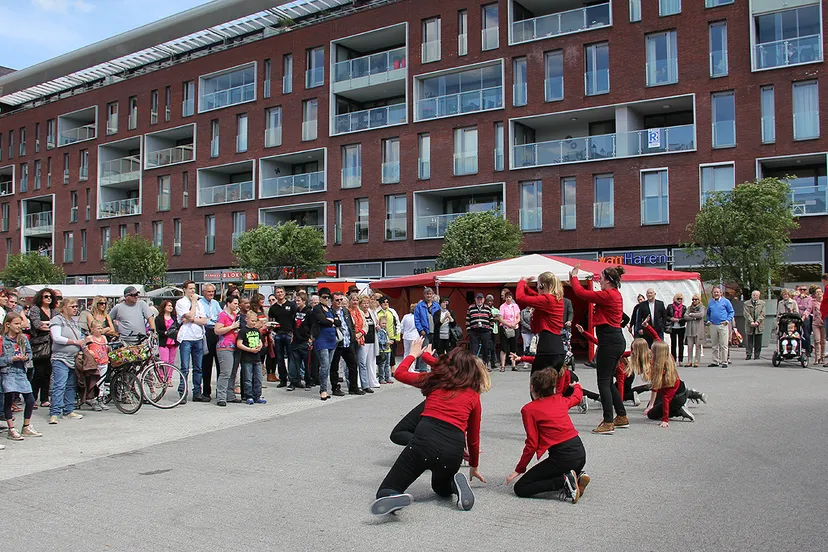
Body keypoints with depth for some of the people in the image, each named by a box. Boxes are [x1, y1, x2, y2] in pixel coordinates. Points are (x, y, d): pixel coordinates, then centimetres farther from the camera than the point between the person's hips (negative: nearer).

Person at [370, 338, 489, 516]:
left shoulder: (435, 380, 14)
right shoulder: (473, 396, 17)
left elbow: (399, 373, 25)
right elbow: (473, 438, 25)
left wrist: (413, 354, 43)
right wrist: (474, 466, 40)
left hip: (425, 439, -2)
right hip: (454, 450, 2)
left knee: (385, 492, 4)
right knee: (441, 488, 35)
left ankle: (393, 498, -31)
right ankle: (456, 484, 2)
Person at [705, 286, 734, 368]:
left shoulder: (725, 301, 3)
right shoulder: (710, 302, 15)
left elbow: (731, 312, 4)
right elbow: (707, 313, 25)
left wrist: (727, 320, -7)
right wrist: (708, 321, 10)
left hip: (723, 325, -4)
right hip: (713, 326, 4)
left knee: (723, 345, -5)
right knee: (714, 345, 7)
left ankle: (724, 362, -1)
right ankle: (715, 362, 14)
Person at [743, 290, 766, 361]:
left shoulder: (762, 303, 10)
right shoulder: (746, 303, 7)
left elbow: (762, 314, 1)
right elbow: (746, 314, -2)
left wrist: (757, 322, -12)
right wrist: (751, 322, -15)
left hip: (759, 325, 1)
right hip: (749, 325, -1)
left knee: (758, 341, 3)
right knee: (749, 341, -1)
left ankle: (757, 355, 10)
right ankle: (748, 355, 2)